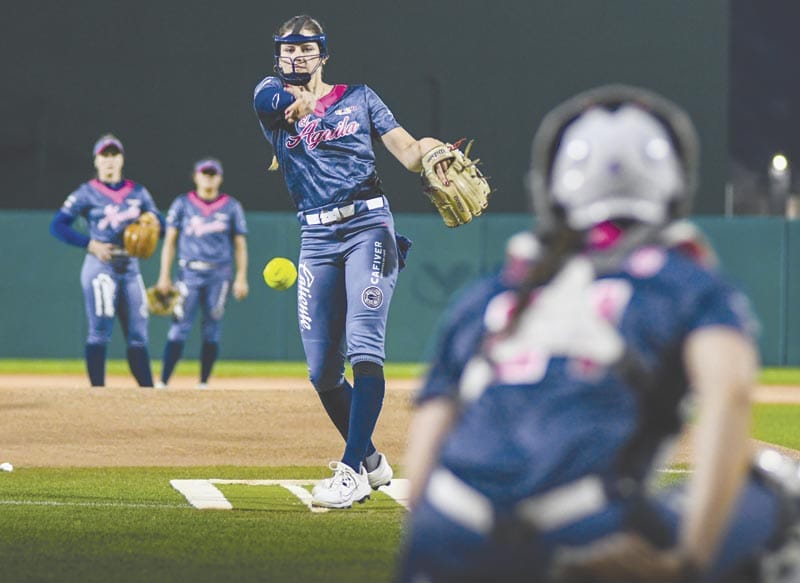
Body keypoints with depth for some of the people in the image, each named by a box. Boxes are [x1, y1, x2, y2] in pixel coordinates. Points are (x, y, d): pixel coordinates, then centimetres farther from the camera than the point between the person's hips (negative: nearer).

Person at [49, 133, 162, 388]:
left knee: (138, 334, 2)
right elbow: (57, 226, -4)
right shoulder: (87, 193, 1)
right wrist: (90, 244, -14)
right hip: (100, 267, -4)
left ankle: (148, 391, 2)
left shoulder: (138, 192, 13)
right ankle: (97, 391, -9)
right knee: (100, 331, -10)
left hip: (130, 268, 4)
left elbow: (159, 224, 14)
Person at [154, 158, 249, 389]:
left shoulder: (231, 207, 9)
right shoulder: (182, 204, 8)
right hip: (190, 273, -1)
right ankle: (162, 382, -9)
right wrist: (164, 276, 0)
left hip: (219, 275, 1)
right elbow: (170, 241, 8)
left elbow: (240, 244, 9)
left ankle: (203, 383, 6)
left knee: (212, 330, 1)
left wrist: (241, 278, 0)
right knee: (180, 327, -8)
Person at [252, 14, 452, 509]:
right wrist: (298, 101, -35)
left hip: (369, 226, -3)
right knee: (323, 371, 2)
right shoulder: (272, 97, 12)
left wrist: (430, 149, -19)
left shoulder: (359, 97, 11)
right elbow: (271, 98, -13)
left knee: (364, 349, -19)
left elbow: (409, 154, 3)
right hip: (317, 239, 3)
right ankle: (372, 462, 22)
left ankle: (352, 470, -24)